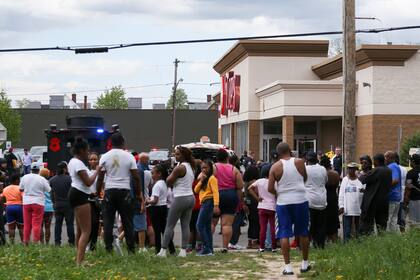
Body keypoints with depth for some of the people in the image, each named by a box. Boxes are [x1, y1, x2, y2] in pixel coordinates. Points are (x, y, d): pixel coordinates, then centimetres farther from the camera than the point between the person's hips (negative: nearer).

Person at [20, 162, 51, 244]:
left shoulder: (25, 177, 1)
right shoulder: (42, 179, -9)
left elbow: (20, 189, 9)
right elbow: (49, 190, -3)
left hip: (26, 201, 3)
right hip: (38, 202, -3)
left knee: (27, 223, 9)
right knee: (37, 223, -2)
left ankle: (26, 241, 11)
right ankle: (35, 241, -5)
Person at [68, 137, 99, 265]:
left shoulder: (73, 162, 18)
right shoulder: (78, 163, -15)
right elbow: (88, 182, -19)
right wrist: (97, 171, -8)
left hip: (75, 194, 11)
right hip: (80, 195, -11)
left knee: (80, 230, 18)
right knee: (86, 230, -13)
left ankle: (78, 259, 24)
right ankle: (79, 261, -19)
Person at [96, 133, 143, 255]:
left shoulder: (105, 157, 1)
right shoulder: (129, 156, 0)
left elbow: (100, 178, 0)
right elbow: (136, 177, -2)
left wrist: (97, 193, 10)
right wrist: (139, 194, 8)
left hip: (109, 191, 0)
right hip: (125, 191, 0)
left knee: (108, 221, 4)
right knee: (127, 221, 5)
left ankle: (108, 248, 2)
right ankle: (131, 248, 5)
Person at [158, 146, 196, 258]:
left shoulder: (179, 168, -14)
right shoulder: (190, 167, 13)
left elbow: (168, 182, -11)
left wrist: (171, 174, 6)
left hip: (180, 198, -8)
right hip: (191, 197, 8)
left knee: (170, 225, -2)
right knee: (186, 225, 6)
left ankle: (163, 250, -1)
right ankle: (183, 250, 3)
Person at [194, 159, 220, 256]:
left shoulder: (212, 178, -9)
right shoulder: (203, 178, 19)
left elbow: (215, 192, -18)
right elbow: (196, 190, 10)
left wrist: (216, 205, -27)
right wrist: (201, 181, -5)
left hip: (208, 203, -10)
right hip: (203, 203, 10)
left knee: (200, 226, -12)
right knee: (207, 227, 10)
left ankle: (206, 249, -12)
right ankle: (209, 249, 13)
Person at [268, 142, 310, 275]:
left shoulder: (275, 167, -4)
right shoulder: (299, 162, -3)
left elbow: (270, 188, -4)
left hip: (283, 203, -1)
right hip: (300, 200, 1)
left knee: (284, 234, 3)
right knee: (303, 233, 13)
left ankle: (287, 266, -2)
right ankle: (305, 264, 21)